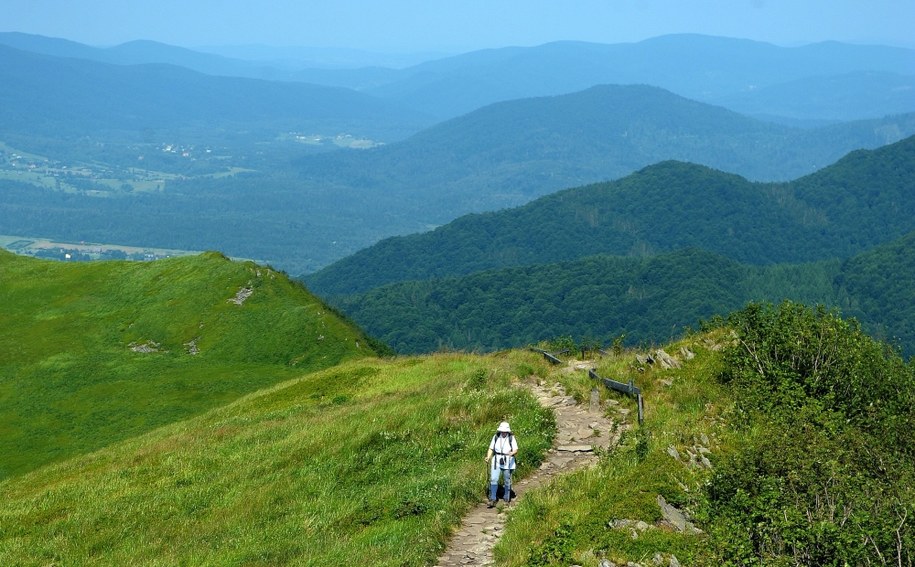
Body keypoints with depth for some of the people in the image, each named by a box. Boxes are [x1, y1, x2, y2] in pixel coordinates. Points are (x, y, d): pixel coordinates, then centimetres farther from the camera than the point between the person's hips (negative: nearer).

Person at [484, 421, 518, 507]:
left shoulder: (511, 438, -7)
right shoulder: (496, 437, 0)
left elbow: (516, 450, -10)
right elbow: (491, 449, 3)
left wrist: (512, 453, -33)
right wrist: (488, 457, -14)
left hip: (507, 462, -2)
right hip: (497, 461, 2)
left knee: (507, 481, 8)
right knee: (493, 479, -9)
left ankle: (507, 499, 24)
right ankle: (492, 500, -7)